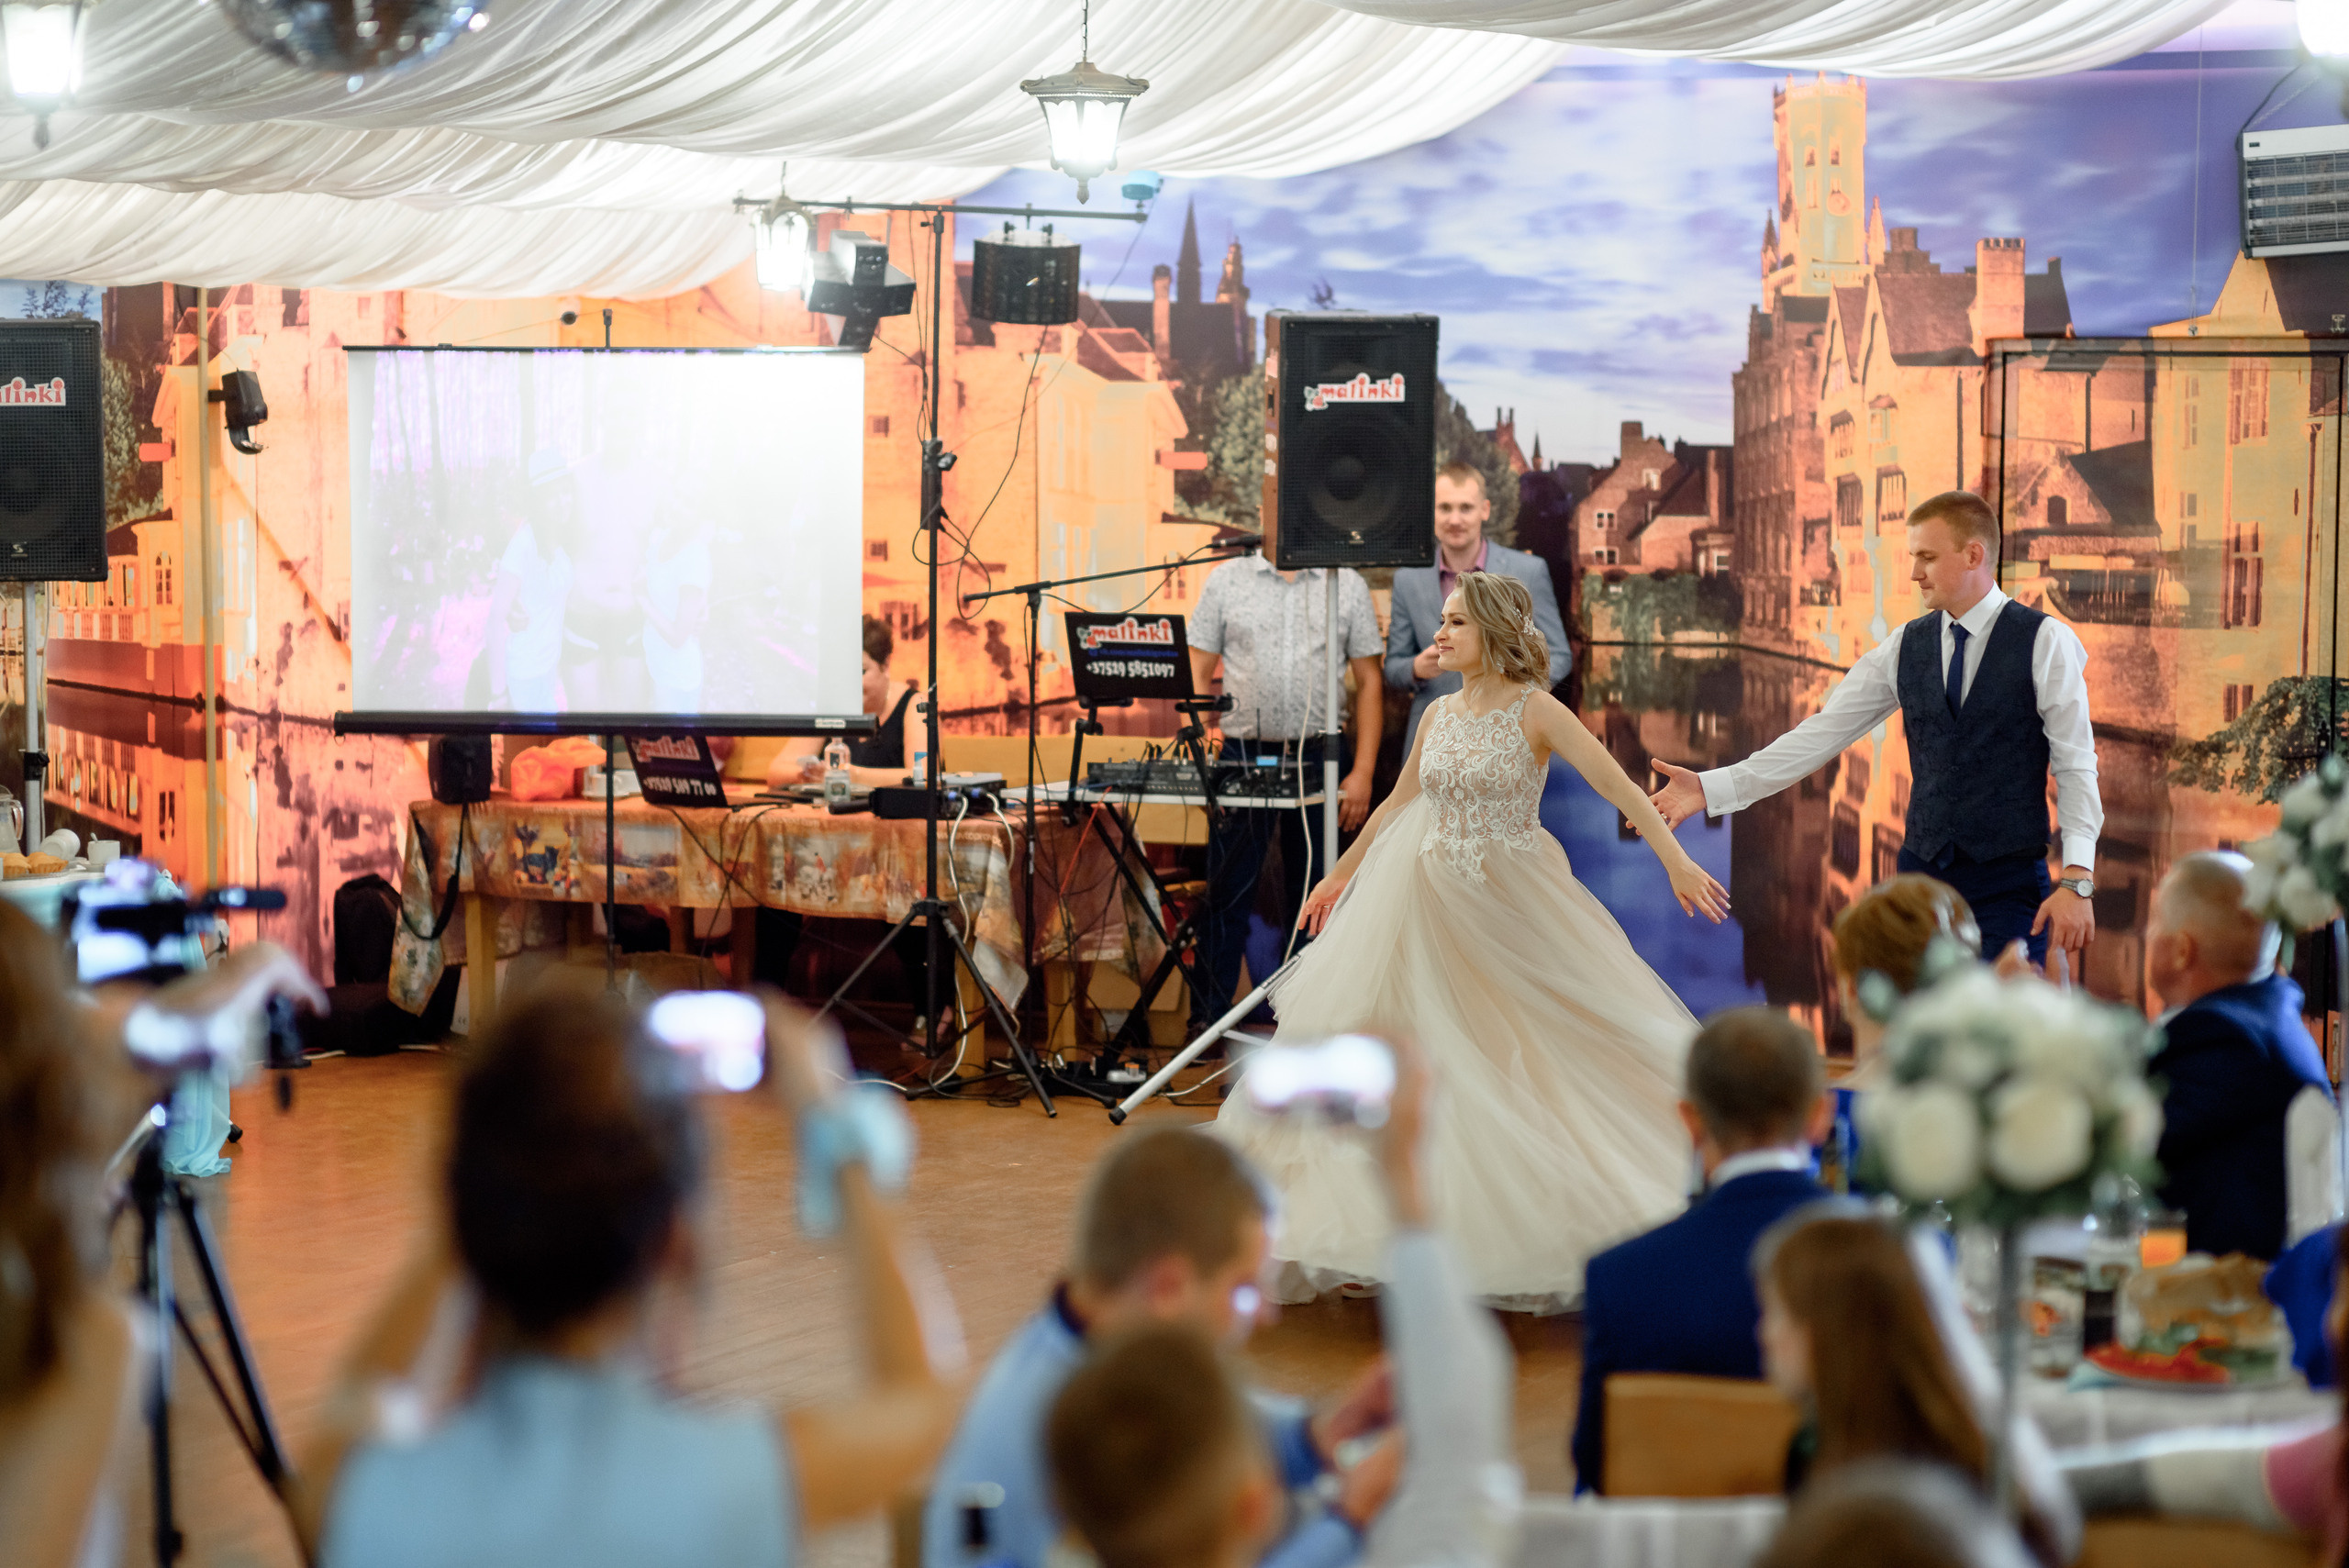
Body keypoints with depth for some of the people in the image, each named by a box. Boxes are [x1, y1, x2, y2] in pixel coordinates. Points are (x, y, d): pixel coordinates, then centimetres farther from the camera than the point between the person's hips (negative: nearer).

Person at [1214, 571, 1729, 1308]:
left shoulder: (1535, 711, -9)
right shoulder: (1441, 715, 6)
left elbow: (1619, 787, -16)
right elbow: (1397, 803, 20)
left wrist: (1677, 863, -25)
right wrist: (1339, 877, 26)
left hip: (1515, 908, -4)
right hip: (1433, 905, 4)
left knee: (1538, 1057, 0)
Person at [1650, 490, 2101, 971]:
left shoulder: (2046, 642, -4)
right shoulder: (1904, 648, 7)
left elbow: (2076, 768, -6)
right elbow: (1823, 733, 5)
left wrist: (2076, 880, -17)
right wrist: (1712, 789, -3)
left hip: (2009, 882, -4)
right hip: (1922, 873, 4)